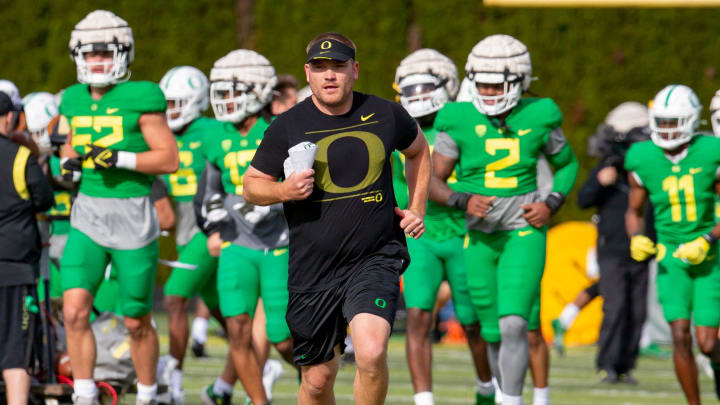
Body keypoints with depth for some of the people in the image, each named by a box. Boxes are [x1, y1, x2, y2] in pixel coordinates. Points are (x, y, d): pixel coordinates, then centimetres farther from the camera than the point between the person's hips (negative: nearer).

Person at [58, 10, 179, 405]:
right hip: (86, 216, 4)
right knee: (74, 310, -11)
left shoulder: (139, 99, -10)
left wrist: (120, 158, -22)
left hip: (131, 215, -4)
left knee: (136, 322, 6)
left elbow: (169, 158, -12)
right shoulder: (75, 100, 8)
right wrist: (69, 160, 2)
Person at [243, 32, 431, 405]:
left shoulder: (385, 115, 3)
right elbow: (251, 186, 7)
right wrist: (283, 191, -14)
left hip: (376, 258, -1)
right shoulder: (287, 127, -1)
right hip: (313, 270, 1)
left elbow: (418, 150, 25)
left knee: (371, 353, -24)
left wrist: (416, 209, 17)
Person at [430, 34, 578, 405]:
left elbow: (567, 164, 14)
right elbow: (433, 180, -1)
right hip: (480, 236, 2)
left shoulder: (537, 118, -3)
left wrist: (552, 204, -3)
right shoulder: (460, 121, -4)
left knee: (513, 324, -18)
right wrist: (463, 200, -20)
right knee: (493, 333, 9)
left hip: (524, 233, -2)